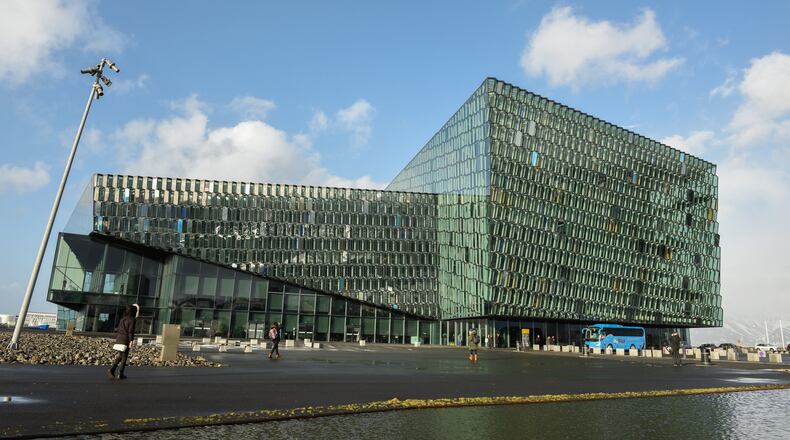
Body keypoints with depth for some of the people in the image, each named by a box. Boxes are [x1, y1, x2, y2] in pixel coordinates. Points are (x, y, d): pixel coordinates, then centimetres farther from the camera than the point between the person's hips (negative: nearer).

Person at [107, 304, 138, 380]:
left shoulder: (122, 319, 13)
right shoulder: (132, 320, -9)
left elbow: (119, 329, 16)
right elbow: (131, 331, -16)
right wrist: (131, 340, -19)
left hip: (119, 339, 7)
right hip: (126, 339, -7)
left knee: (120, 356, 17)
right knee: (124, 357, 3)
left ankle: (112, 369, -1)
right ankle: (120, 374, 6)